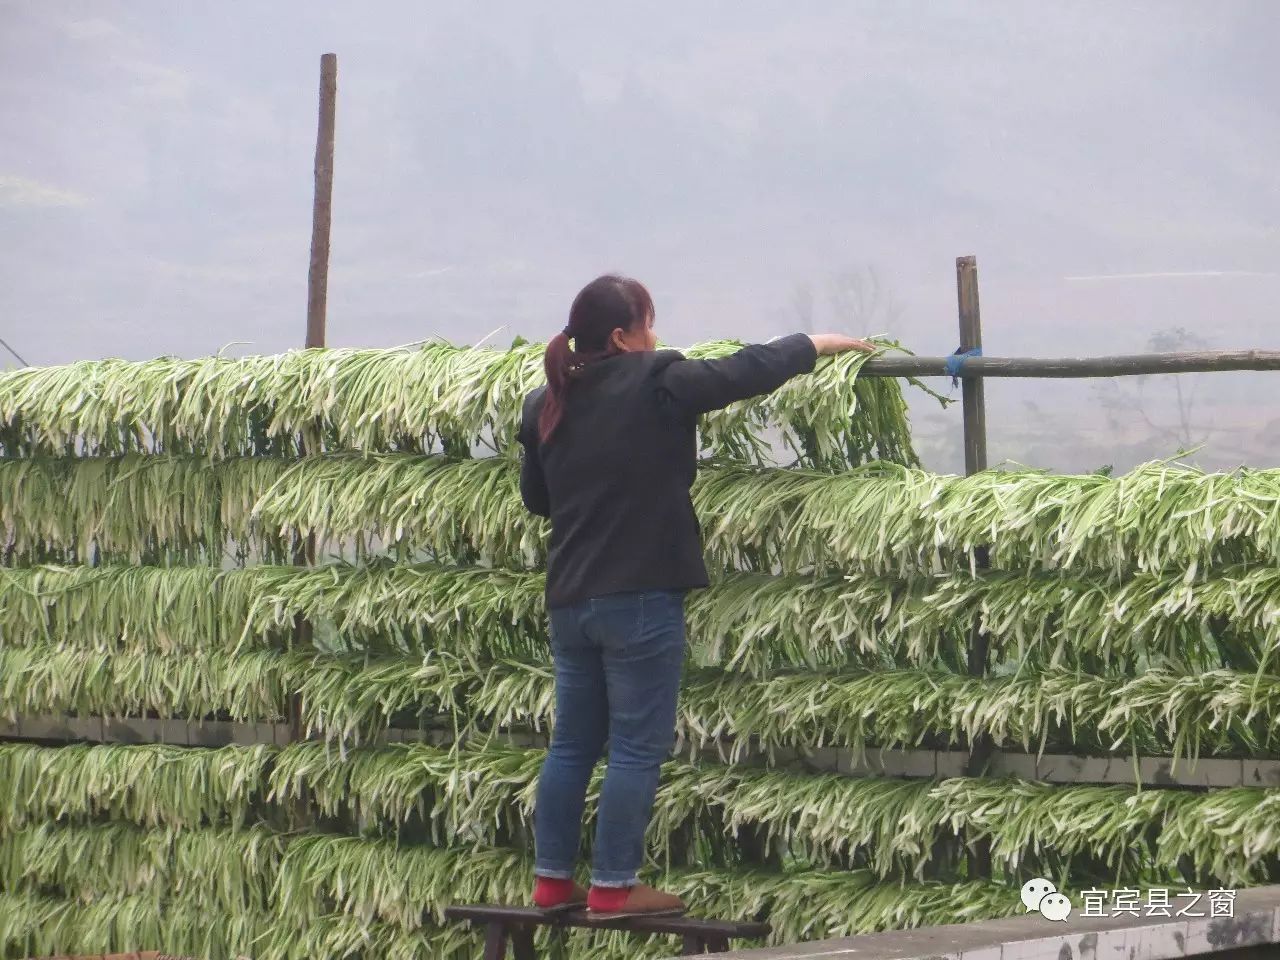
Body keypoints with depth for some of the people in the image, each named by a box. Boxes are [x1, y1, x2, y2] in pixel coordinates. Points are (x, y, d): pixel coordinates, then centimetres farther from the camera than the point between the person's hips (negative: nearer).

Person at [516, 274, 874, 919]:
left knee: (572, 743, 15)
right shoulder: (655, 387, -12)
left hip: (568, 599, 7)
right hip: (640, 598, -7)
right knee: (637, 748, 0)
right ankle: (613, 888, 0)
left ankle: (551, 879, 17)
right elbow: (749, 371, -3)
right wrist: (816, 344, 12)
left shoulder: (546, 405, 7)